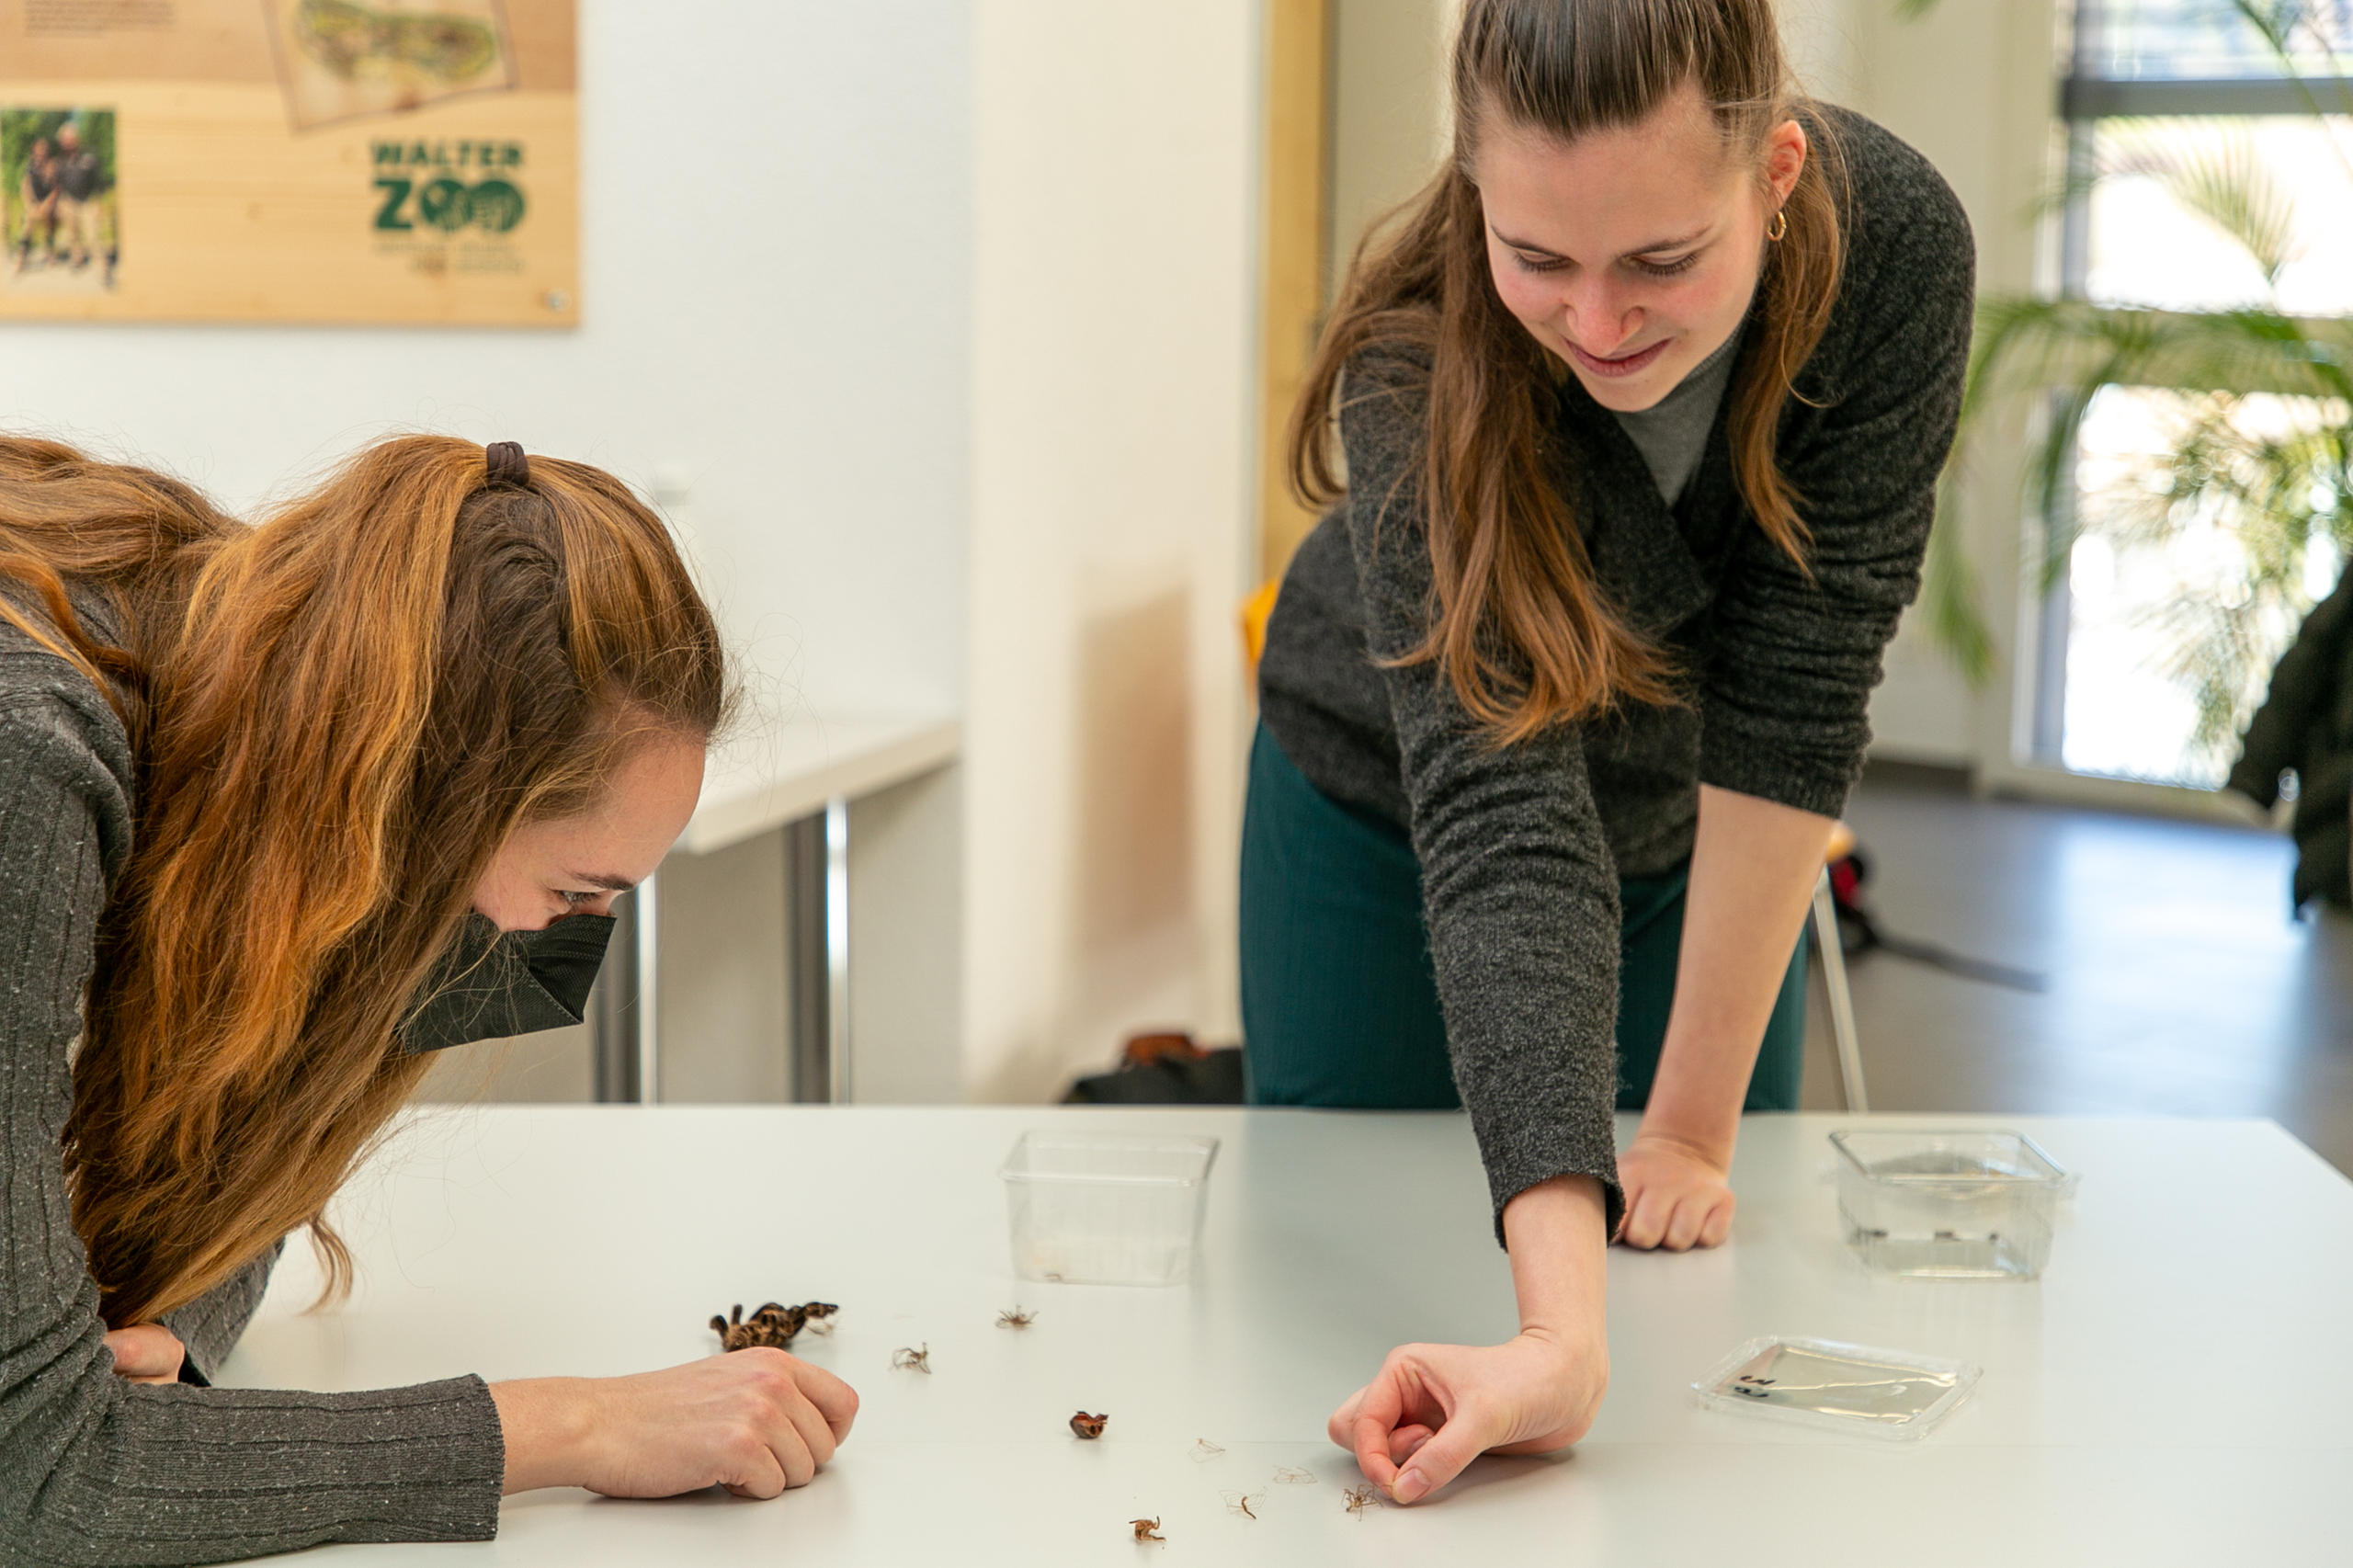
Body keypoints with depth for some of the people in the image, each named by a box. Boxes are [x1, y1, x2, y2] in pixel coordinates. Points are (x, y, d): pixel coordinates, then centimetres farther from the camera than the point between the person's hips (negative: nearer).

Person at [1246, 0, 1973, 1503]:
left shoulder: (1895, 247, -31)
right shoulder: (1419, 359, -38)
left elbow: (1793, 704, -27)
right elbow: (1494, 811, -47)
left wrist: (1697, 1129, -26)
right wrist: (1563, 1329, -57)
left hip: (1688, 843, 2)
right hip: (1380, 826, -2)